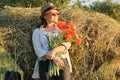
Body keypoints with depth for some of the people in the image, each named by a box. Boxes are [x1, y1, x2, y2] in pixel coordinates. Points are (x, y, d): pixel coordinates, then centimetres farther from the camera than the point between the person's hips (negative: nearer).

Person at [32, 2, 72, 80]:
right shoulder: (37, 31, 9)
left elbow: (67, 43, -2)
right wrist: (53, 58, -20)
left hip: (62, 63, 2)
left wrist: (54, 50, -20)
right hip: (45, 64, -1)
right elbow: (38, 50, -4)